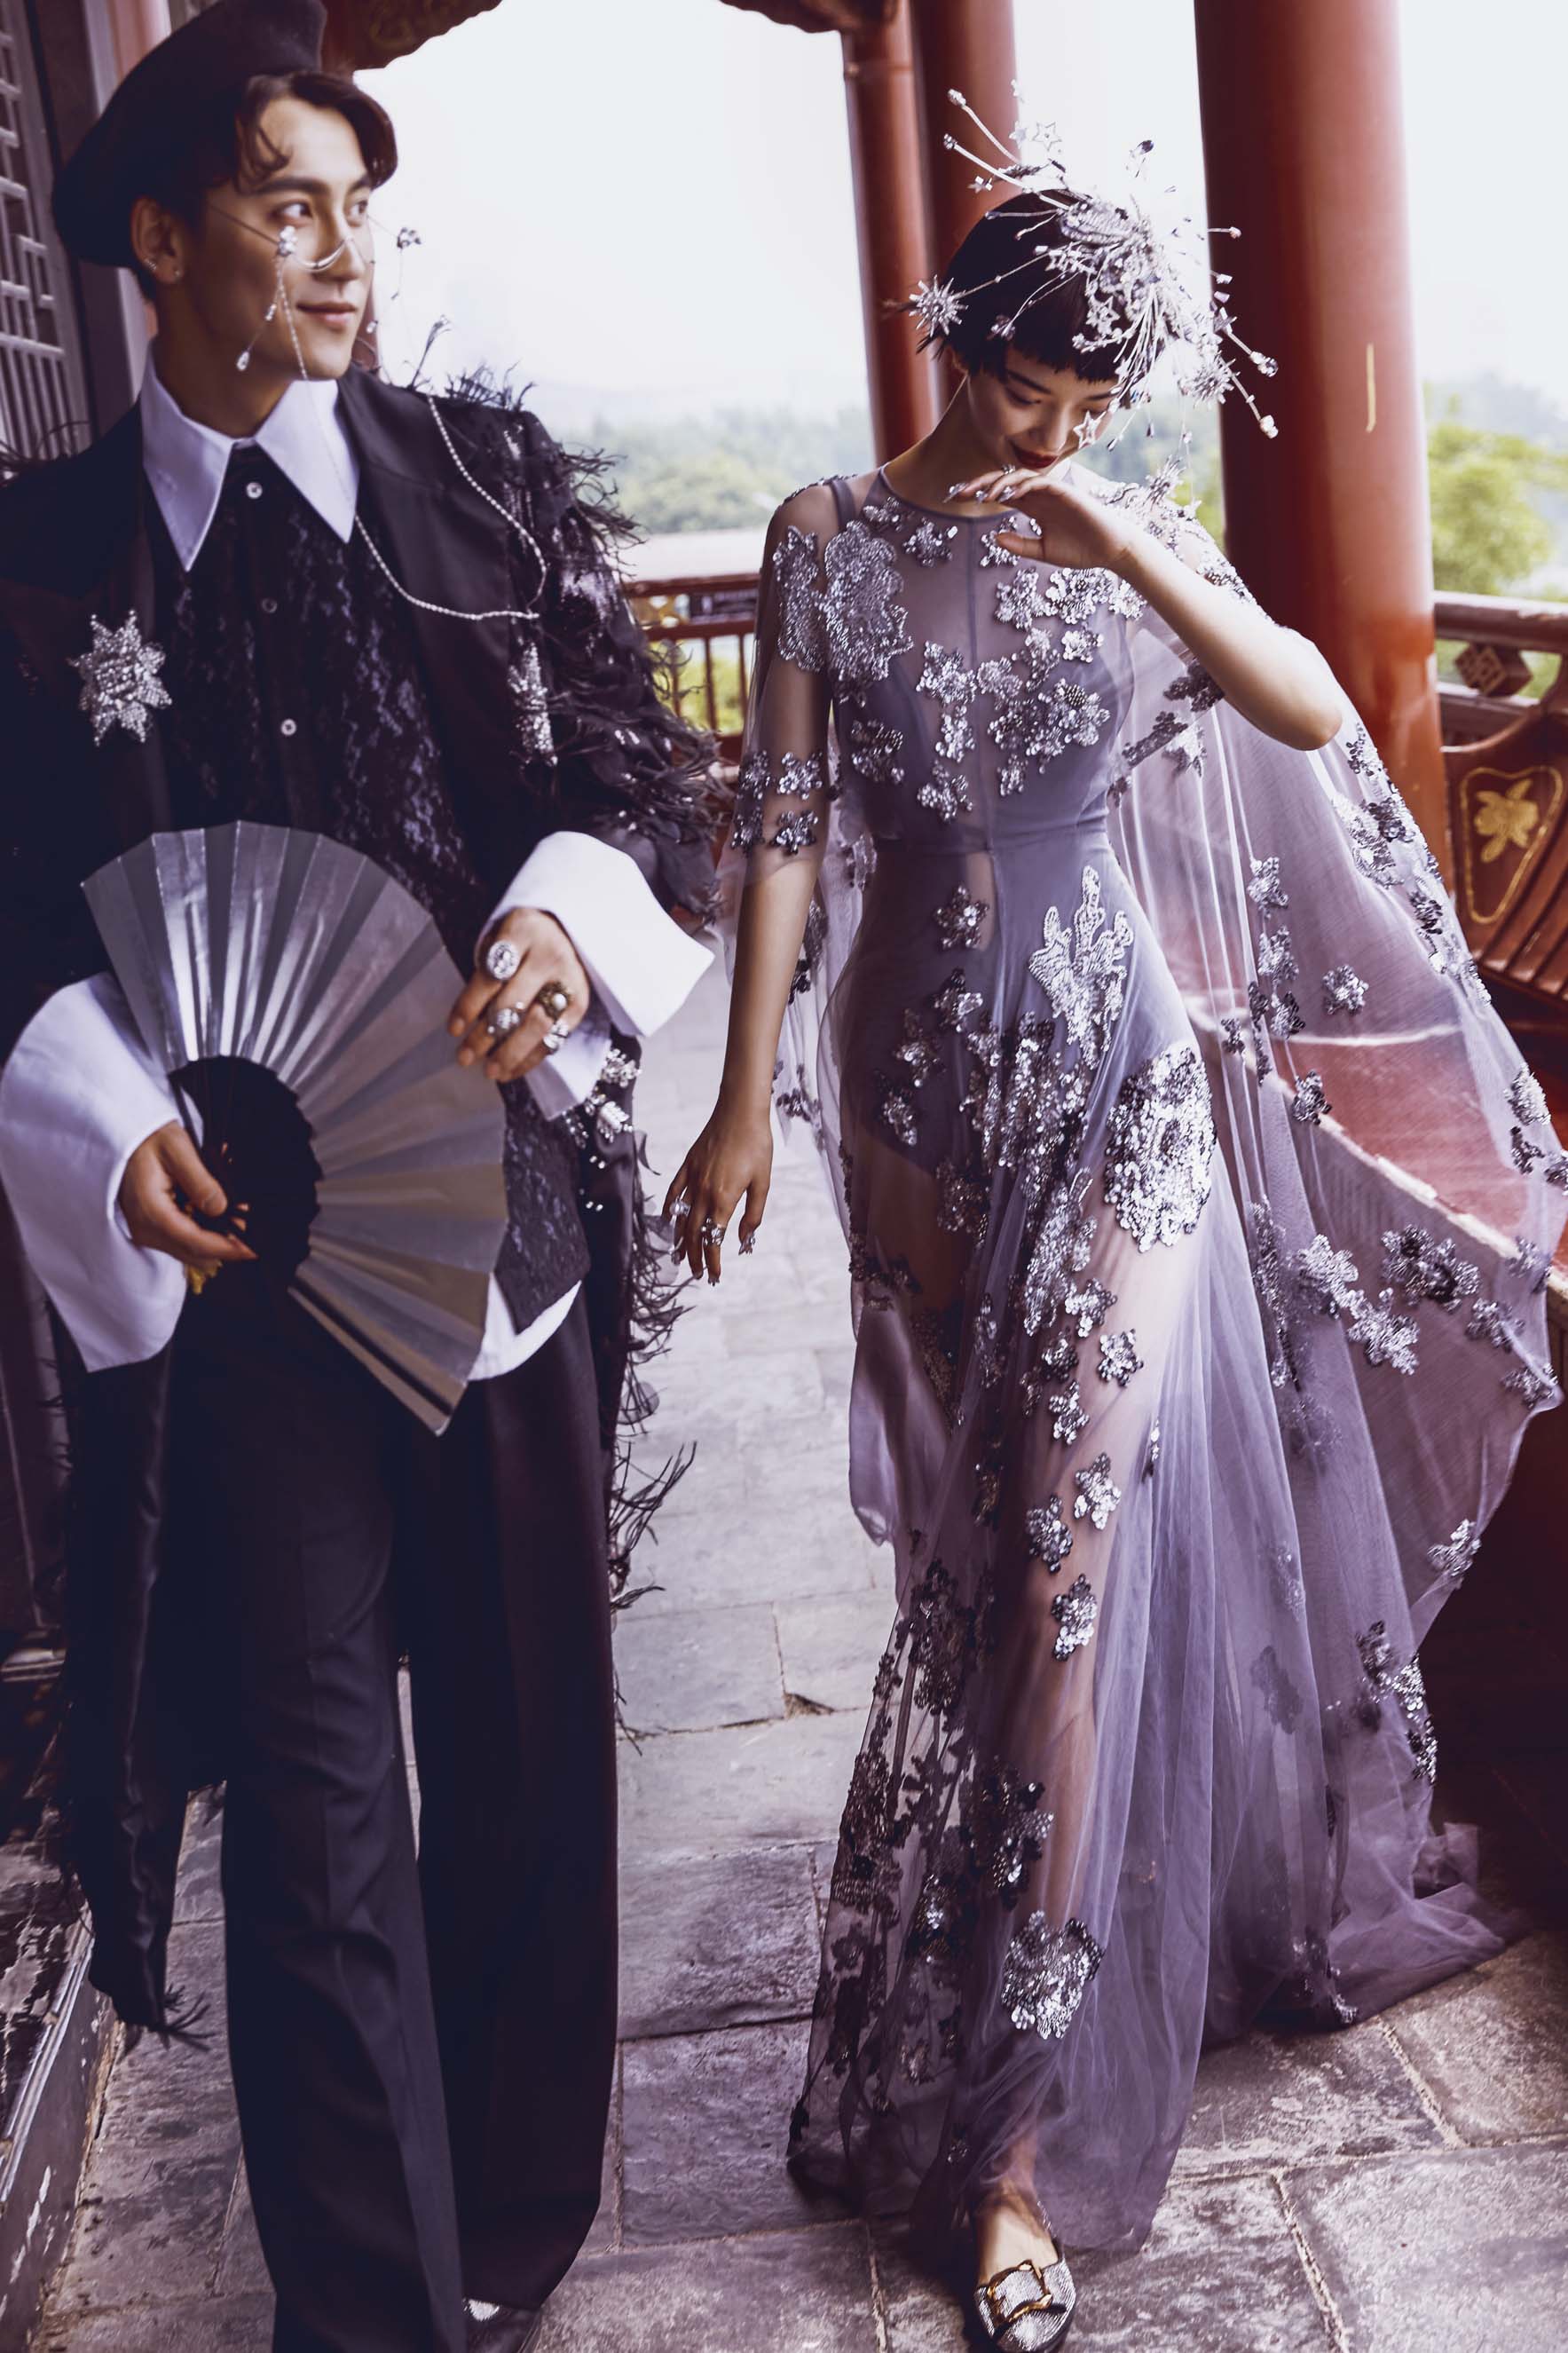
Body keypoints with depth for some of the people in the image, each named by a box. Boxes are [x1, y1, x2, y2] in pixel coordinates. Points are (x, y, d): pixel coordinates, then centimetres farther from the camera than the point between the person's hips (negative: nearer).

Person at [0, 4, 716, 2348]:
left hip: (513, 1207, 2)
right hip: (235, 1248, -1)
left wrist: (574, 910, -16)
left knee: (533, 1748, 14)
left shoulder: (489, 474, 5)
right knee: (316, 1808, 4)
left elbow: (645, 772, 5)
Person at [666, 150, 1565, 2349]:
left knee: (1086, 1541, -6)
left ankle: (1020, 2129, 8)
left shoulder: (1144, 532, 4)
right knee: (976, 1542, 10)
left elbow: (1317, 716, -10)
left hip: (1132, 1087, 0)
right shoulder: (835, 543, 2)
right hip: (934, 1091, 1)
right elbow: (787, 822, -1)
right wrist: (745, 1097, -6)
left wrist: (1132, 549, -23)